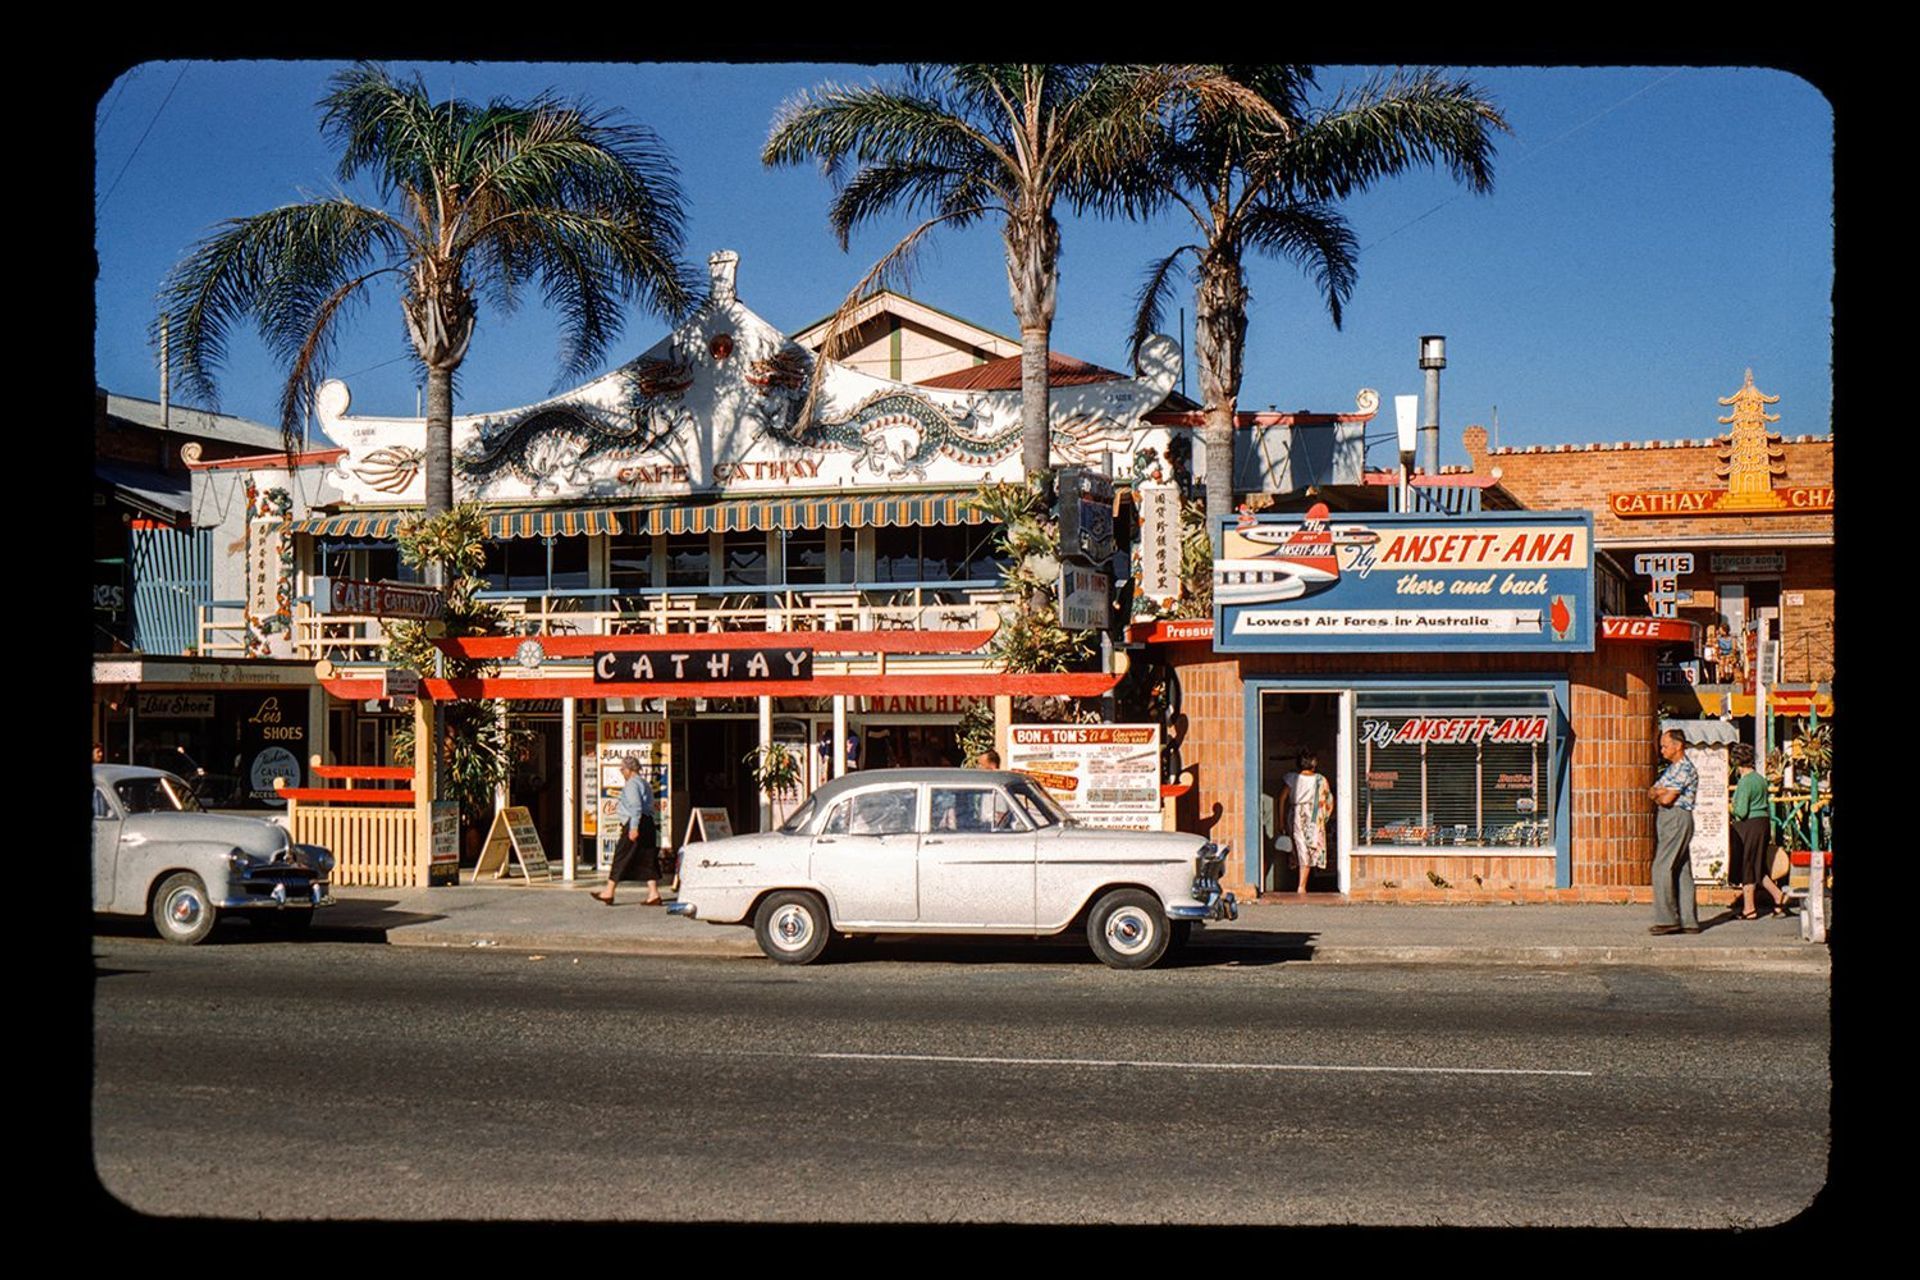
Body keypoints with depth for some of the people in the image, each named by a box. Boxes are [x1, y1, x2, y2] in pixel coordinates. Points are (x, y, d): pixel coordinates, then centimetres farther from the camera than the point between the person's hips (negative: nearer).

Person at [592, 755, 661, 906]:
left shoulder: (631, 784, -9)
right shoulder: (644, 783, 20)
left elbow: (636, 806, -21)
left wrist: (634, 827, -25)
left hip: (634, 824, -9)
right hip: (648, 823, 9)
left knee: (621, 858, -2)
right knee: (646, 861, 7)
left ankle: (609, 893, 4)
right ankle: (654, 894, 1)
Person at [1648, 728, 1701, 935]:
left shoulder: (1685, 769, -10)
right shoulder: (1670, 769, 21)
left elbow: (1667, 799, -17)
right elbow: (1652, 790, 14)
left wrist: (1655, 794, 4)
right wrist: (1661, 792, -7)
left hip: (1677, 819, -10)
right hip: (1665, 820, 10)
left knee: (1662, 868, -13)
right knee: (1681, 872, 7)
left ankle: (1667, 919, -14)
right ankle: (1688, 921, 8)